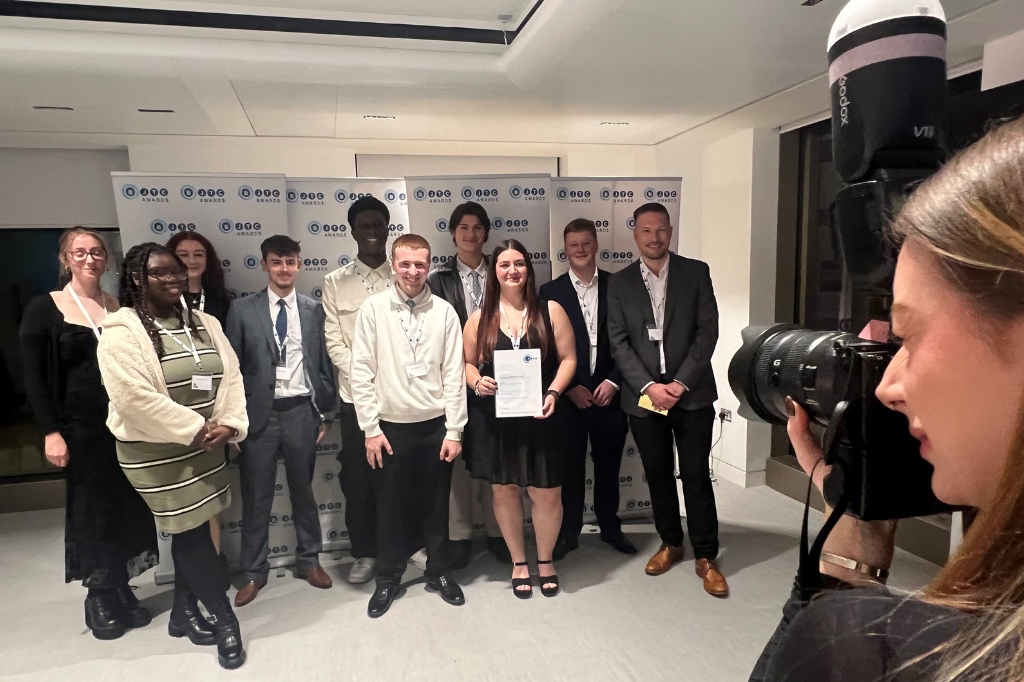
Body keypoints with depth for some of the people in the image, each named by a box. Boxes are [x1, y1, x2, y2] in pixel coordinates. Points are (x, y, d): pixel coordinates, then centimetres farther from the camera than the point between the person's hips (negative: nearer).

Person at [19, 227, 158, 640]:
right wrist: (51, 432, -12)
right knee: (91, 510, 7)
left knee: (129, 507, 8)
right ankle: (98, 597, 24)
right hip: (80, 427, -3)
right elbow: (34, 379, -5)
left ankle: (120, 590, 25)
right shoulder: (44, 309, -3)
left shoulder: (120, 308, 5)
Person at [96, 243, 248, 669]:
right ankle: (224, 617, 15)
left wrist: (229, 424, -12)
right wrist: (195, 429, -19)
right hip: (157, 452, -6)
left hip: (205, 447, 6)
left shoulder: (205, 324, 7)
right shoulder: (121, 332, -12)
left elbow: (231, 376, 3)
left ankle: (184, 612, 31)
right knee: (190, 533, 1)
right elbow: (135, 397, -21)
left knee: (191, 531, 14)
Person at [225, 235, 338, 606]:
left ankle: (309, 560, 30)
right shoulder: (242, 310, 0)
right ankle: (254, 571, 24)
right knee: (256, 495, 8)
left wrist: (326, 412, 5)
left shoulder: (313, 310, 4)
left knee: (303, 491, 14)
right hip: (259, 413, -1)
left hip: (301, 411, 1)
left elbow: (324, 363, 6)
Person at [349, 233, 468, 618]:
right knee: (390, 507, 13)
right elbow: (361, 373, -4)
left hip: (436, 426, 1)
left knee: (436, 505, 14)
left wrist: (454, 431, -3)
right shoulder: (373, 309, -5)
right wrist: (370, 429, -6)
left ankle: (437, 572, 34)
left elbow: (454, 374, -2)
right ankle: (388, 579, 32)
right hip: (390, 427, 0)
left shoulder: (444, 312, -3)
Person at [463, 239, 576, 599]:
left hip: (540, 416, -1)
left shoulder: (550, 311, -1)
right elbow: (467, 363, 8)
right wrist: (477, 382, -13)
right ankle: (518, 562, 32)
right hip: (494, 417, 1)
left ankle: (545, 561, 30)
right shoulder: (480, 317, 2)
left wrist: (553, 393, -16)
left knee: (547, 493, 5)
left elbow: (568, 358, -1)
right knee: (504, 490, 12)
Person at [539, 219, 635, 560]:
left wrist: (614, 381, -8)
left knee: (608, 465, 14)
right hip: (567, 396, -1)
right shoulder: (550, 292, 0)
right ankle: (568, 532, 23)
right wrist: (569, 388, -9)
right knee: (569, 467, 8)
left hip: (609, 392, 1)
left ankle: (610, 527, 32)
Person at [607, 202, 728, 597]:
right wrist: (648, 386, -12)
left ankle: (706, 557, 16)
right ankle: (671, 544, 30)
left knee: (696, 474, 3)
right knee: (658, 474, 12)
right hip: (643, 396, 2)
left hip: (692, 393, -1)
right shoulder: (620, 283, 5)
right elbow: (618, 342, -1)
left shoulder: (695, 272, 2)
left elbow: (707, 331, -4)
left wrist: (681, 383, -12)